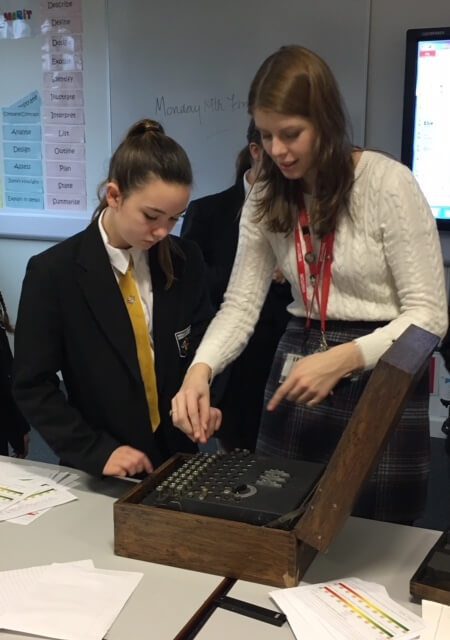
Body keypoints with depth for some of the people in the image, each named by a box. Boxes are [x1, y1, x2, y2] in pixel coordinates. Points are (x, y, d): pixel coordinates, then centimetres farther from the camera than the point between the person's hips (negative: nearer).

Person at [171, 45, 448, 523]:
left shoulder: (388, 184, -14)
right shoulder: (266, 198, 3)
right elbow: (240, 304, -1)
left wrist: (342, 359, -27)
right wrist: (200, 369, -20)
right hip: (299, 374, 5)